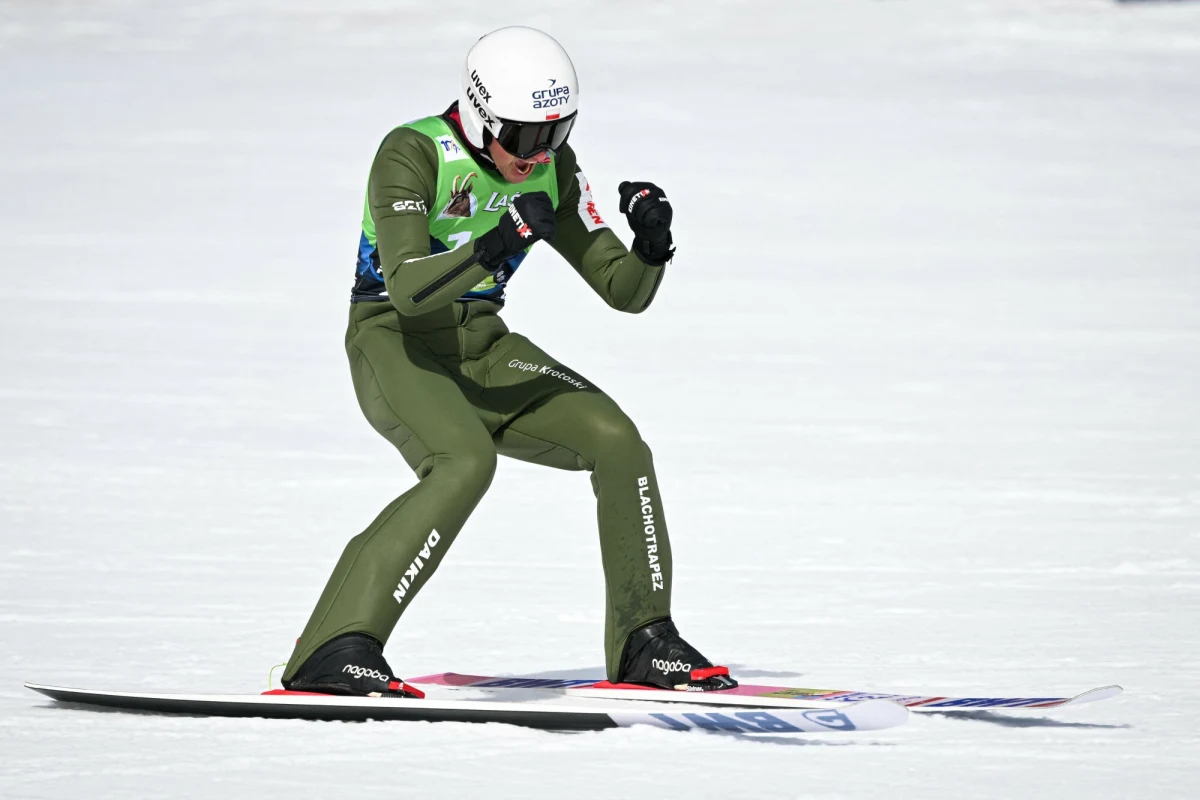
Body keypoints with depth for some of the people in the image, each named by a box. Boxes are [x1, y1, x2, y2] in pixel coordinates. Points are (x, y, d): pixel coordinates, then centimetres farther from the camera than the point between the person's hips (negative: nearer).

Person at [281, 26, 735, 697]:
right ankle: (334, 650, -33)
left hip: (483, 347, 6)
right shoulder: (414, 154, -19)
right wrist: (498, 245, -44)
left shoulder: (553, 170, -1)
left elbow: (625, 291, 1)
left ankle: (644, 644, 2)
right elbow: (407, 288, -31)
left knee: (617, 441, -11)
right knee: (466, 461, -33)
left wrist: (652, 245, -21)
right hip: (396, 343, -6)